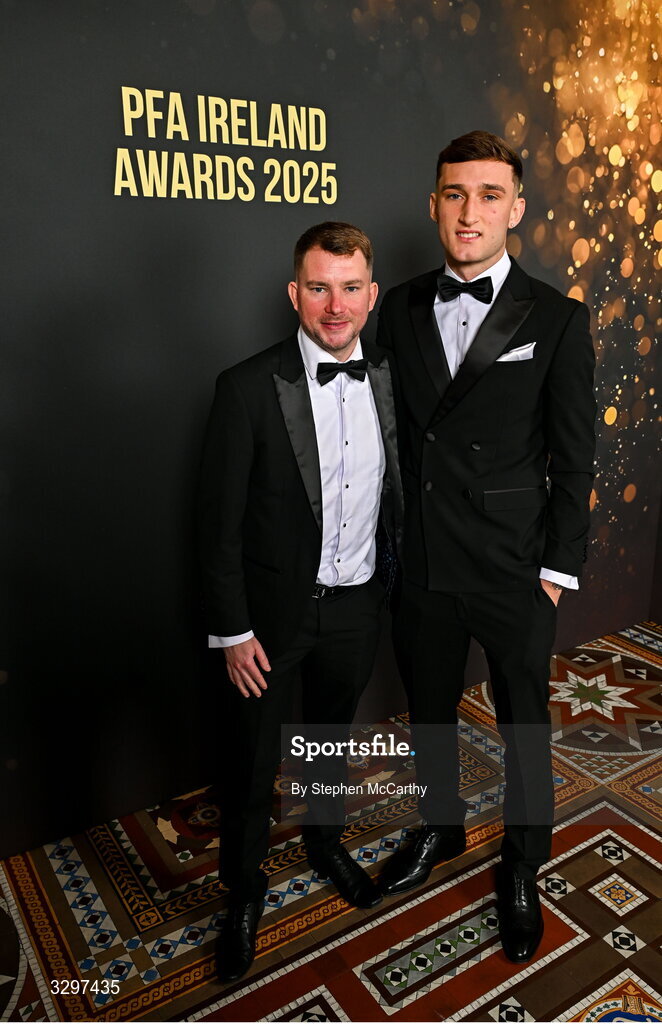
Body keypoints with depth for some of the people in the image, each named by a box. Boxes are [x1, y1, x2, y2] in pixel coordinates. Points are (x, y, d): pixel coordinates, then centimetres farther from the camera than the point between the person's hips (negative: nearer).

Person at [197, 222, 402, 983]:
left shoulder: (388, 378, -3)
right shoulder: (248, 388, -17)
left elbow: (396, 491, 7)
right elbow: (218, 521, -14)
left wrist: (392, 581, 7)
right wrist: (232, 631, -13)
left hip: (355, 606, 4)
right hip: (274, 613, -4)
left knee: (333, 738, 26)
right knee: (251, 768, 12)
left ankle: (325, 841, 54)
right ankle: (244, 893, 39)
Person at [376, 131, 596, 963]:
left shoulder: (556, 320, -5)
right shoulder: (400, 310, 3)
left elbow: (573, 456, -4)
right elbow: (396, 430, 4)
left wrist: (559, 567, -6)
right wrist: (389, 542, 2)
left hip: (512, 568, -2)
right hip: (420, 563, 3)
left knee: (523, 723, 14)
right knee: (428, 709, 20)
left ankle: (521, 867, 39)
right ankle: (440, 827, 47)